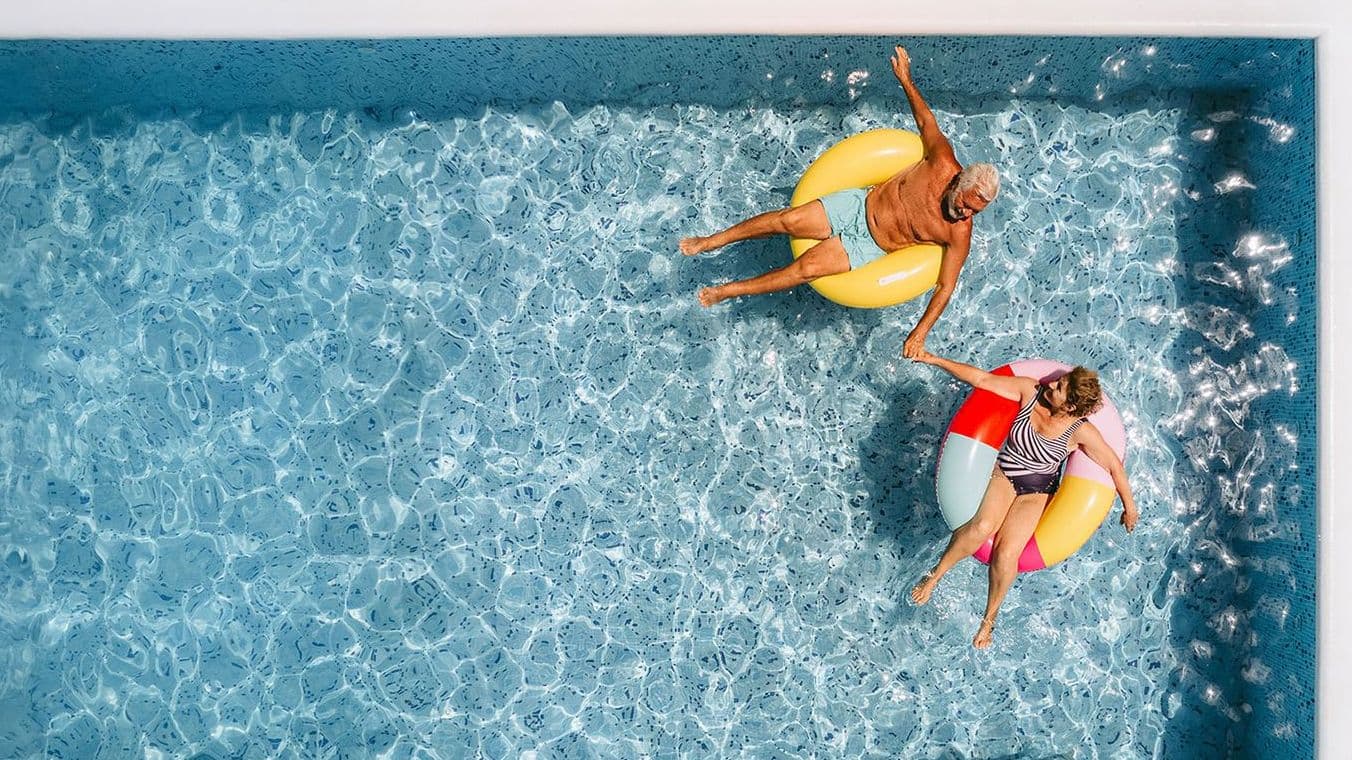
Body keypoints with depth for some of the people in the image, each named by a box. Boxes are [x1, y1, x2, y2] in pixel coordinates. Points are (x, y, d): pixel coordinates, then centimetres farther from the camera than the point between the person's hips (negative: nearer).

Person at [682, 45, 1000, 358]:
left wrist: (920, 332, -24)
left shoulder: (959, 235, -19)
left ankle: (727, 290, 1)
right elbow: (926, 120, 0)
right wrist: (906, 80, -1)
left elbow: (945, 286, -15)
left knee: (804, 269, -16)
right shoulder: (944, 163, -17)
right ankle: (711, 241, 9)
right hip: (859, 205, 2)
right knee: (786, 220, -10)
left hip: (867, 247, -2)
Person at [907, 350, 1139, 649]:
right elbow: (981, 379, -11)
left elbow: (1114, 465, -7)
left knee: (1006, 553, -23)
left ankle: (989, 618, 1)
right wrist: (935, 360, -15)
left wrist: (1129, 507, 1)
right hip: (1004, 473, 1)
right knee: (983, 526, -31)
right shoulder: (1030, 391, -12)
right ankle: (935, 574, -10)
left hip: (1037, 491, -1)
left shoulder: (1081, 431, -17)